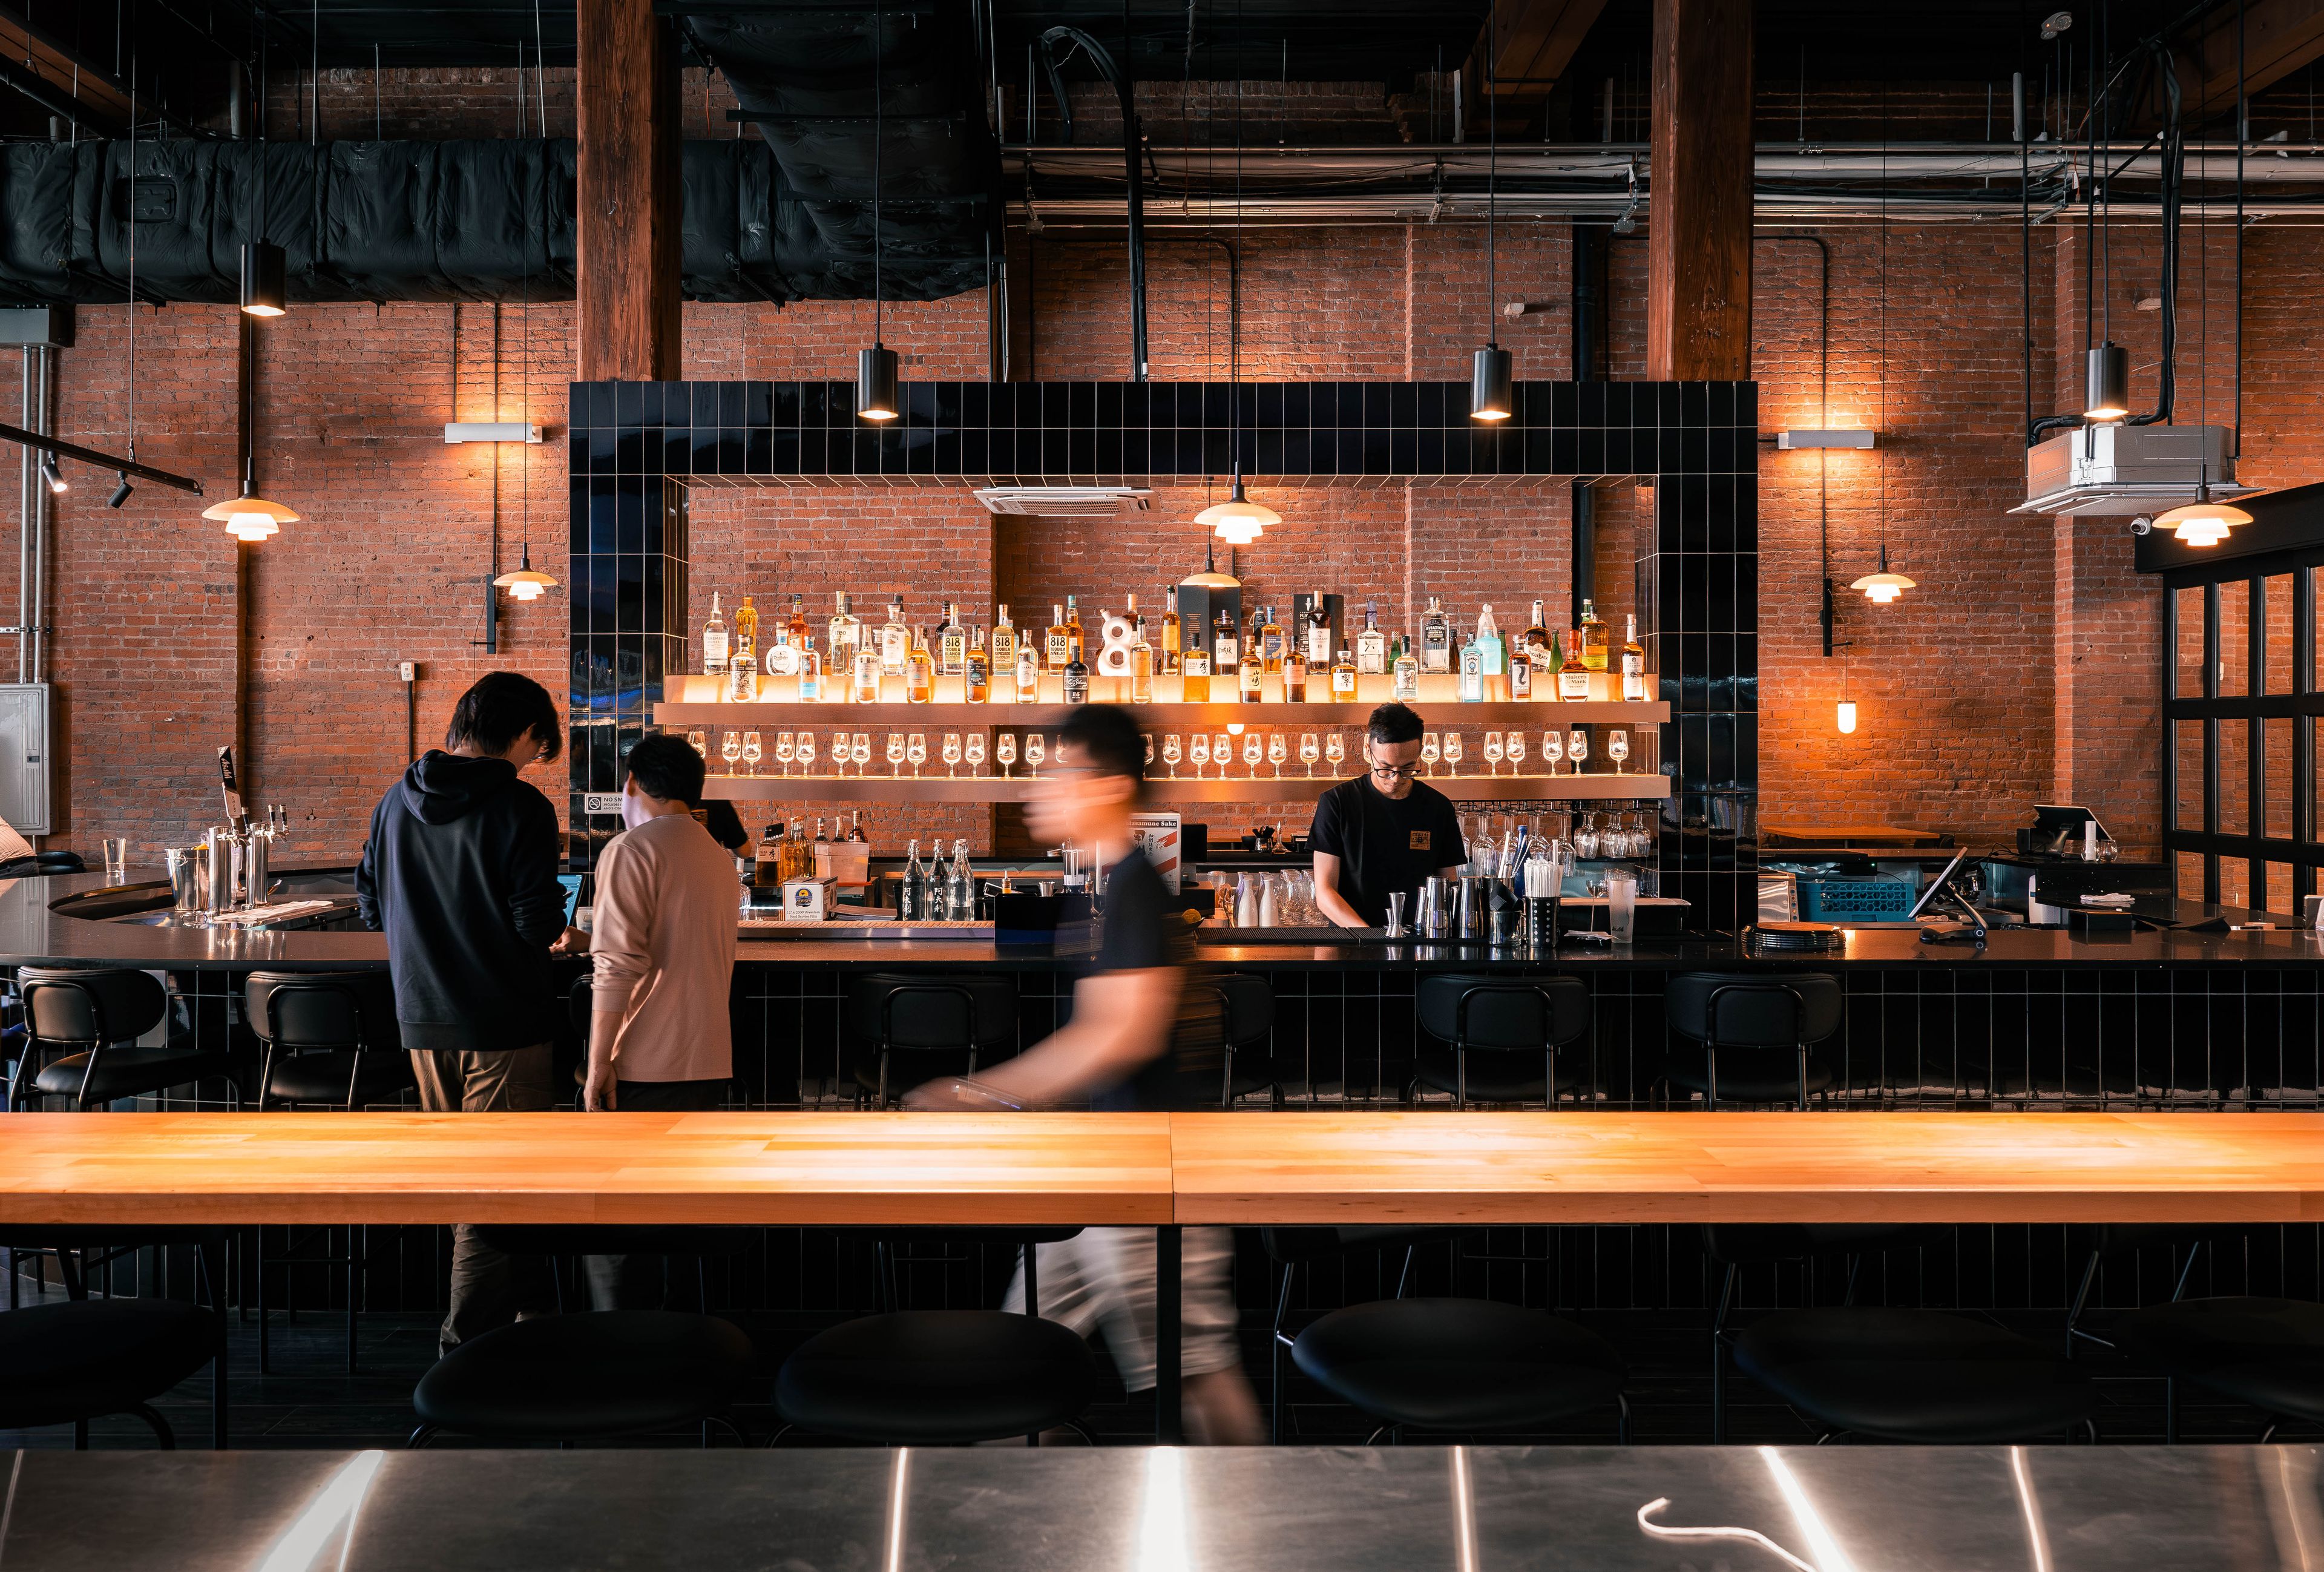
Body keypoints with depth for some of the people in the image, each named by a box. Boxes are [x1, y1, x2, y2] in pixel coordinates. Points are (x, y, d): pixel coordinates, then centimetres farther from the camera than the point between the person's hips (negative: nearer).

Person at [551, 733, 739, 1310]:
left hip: (644, 1066, -7)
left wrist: (599, 1064, -13)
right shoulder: (720, 859, 14)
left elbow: (619, 968, -17)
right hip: (709, 1062, 7)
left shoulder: (631, 850, -9)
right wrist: (589, 941, 33)